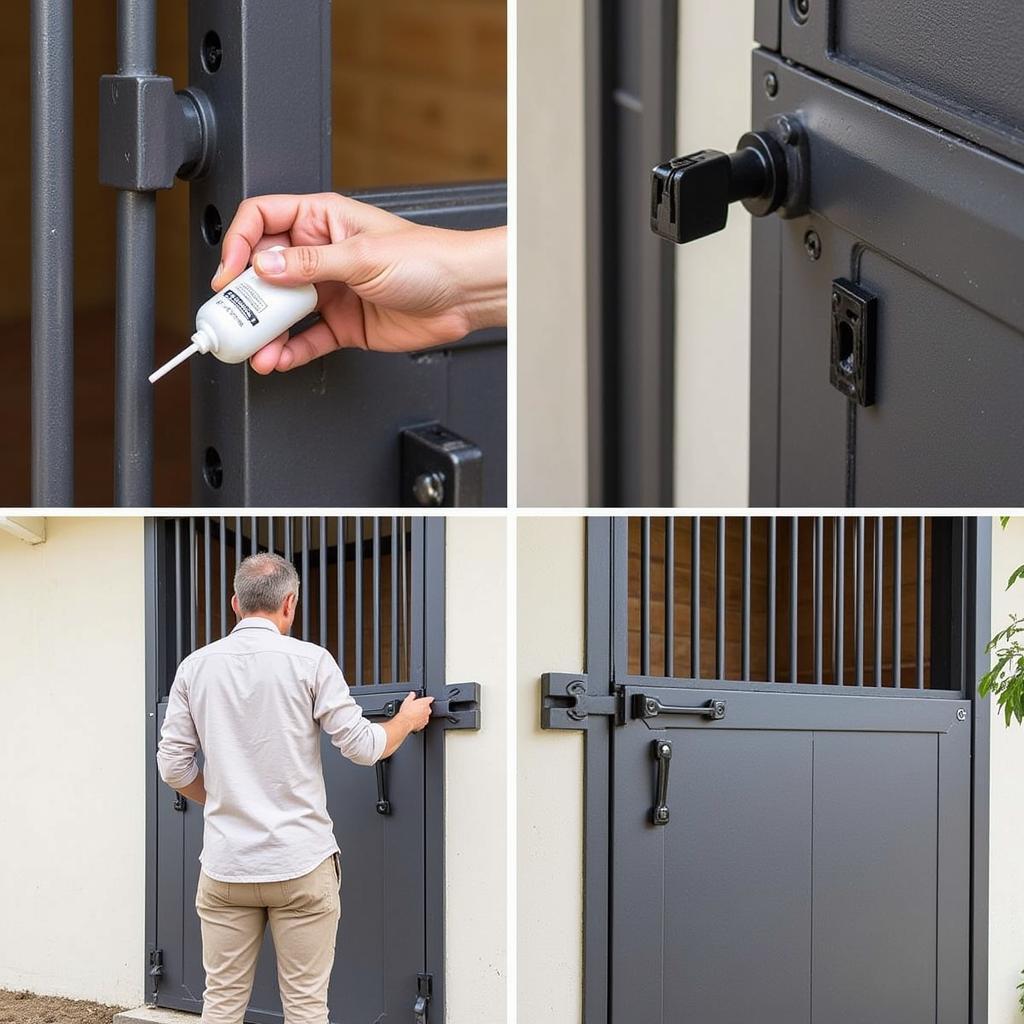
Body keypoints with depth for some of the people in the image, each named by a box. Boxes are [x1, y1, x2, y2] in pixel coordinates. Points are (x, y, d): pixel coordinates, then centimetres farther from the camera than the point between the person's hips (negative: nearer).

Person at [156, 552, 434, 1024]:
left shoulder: (195, 667, 4)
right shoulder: (309, 661, -6)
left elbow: (173, 765, 5)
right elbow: (362, 746, -3)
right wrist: (407, 720, 17)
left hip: (226, 864, 3)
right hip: (301, 861, -3)